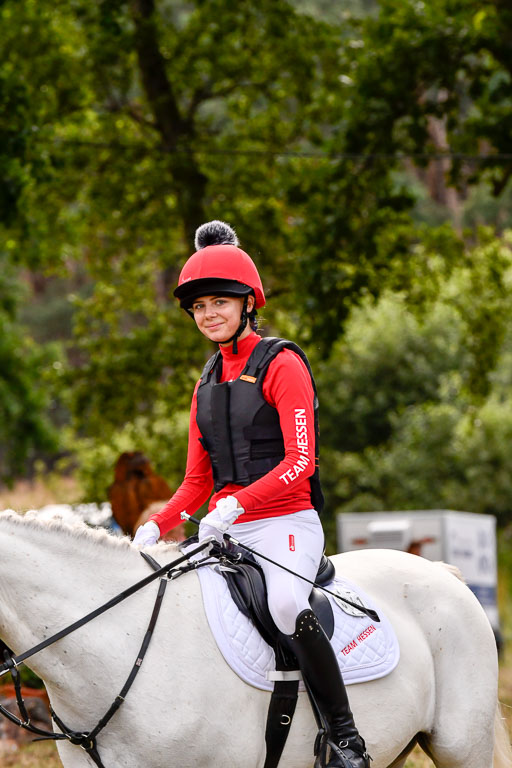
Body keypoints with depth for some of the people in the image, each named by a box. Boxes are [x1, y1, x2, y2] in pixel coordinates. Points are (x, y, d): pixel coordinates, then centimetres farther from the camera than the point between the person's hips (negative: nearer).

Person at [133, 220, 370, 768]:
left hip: (286, 522, -7)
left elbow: (300, 462, -14)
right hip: (226, 531, 7)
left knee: (286, 606, -34)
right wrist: (158, 525, 2)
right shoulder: (208, 381, 18)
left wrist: (237, 503, -27)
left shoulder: (281, 364, -4)